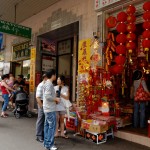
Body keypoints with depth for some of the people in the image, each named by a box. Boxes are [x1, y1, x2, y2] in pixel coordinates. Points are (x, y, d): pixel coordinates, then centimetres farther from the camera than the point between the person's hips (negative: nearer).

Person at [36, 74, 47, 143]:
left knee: (45, 121, 16)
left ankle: (43, 134, 30)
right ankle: (39, 136, 16)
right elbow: (37, 97, -17)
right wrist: (41, 106, -19)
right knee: (40, 121, 4)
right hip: (42, 104, -7)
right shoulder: (41, 85, -12)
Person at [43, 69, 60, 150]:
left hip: (47, 108, 10)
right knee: (52, 126, -3)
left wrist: (55, 98, 10)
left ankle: (46, 142, 23)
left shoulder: (46, 83, 13)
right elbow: (47, 96, -26)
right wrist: (56, 99, -13)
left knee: (47, 125, 14)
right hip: (50, 109, -10)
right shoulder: (49, 84, -18)